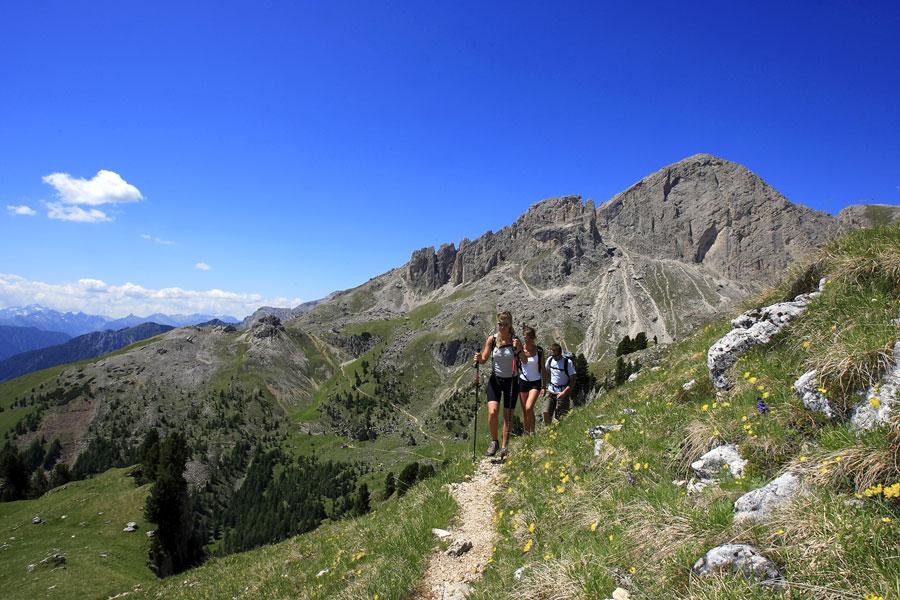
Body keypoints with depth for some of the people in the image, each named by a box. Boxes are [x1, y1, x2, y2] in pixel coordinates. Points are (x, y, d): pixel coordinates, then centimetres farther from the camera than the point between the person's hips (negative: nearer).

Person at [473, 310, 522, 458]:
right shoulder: (492, 339, -5)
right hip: (495, 379, 1)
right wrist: (479, 358, -23)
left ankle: (504, 447, 17)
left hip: (511, 381, 0)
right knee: (492, 412, -16)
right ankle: (494, 442, 6)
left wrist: (518, 349, -25)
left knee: (507, 416, 3)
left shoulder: (515, 340, -8)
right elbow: (484, 360, -1)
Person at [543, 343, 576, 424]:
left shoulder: (568, 362, -14)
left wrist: (564, 392, -20)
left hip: (563, 392, -4)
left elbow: (572, 380, -12)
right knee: (546, 412, -3)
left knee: (560, 417, -3)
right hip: (551, 390, 4)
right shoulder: (550, 359, 1)